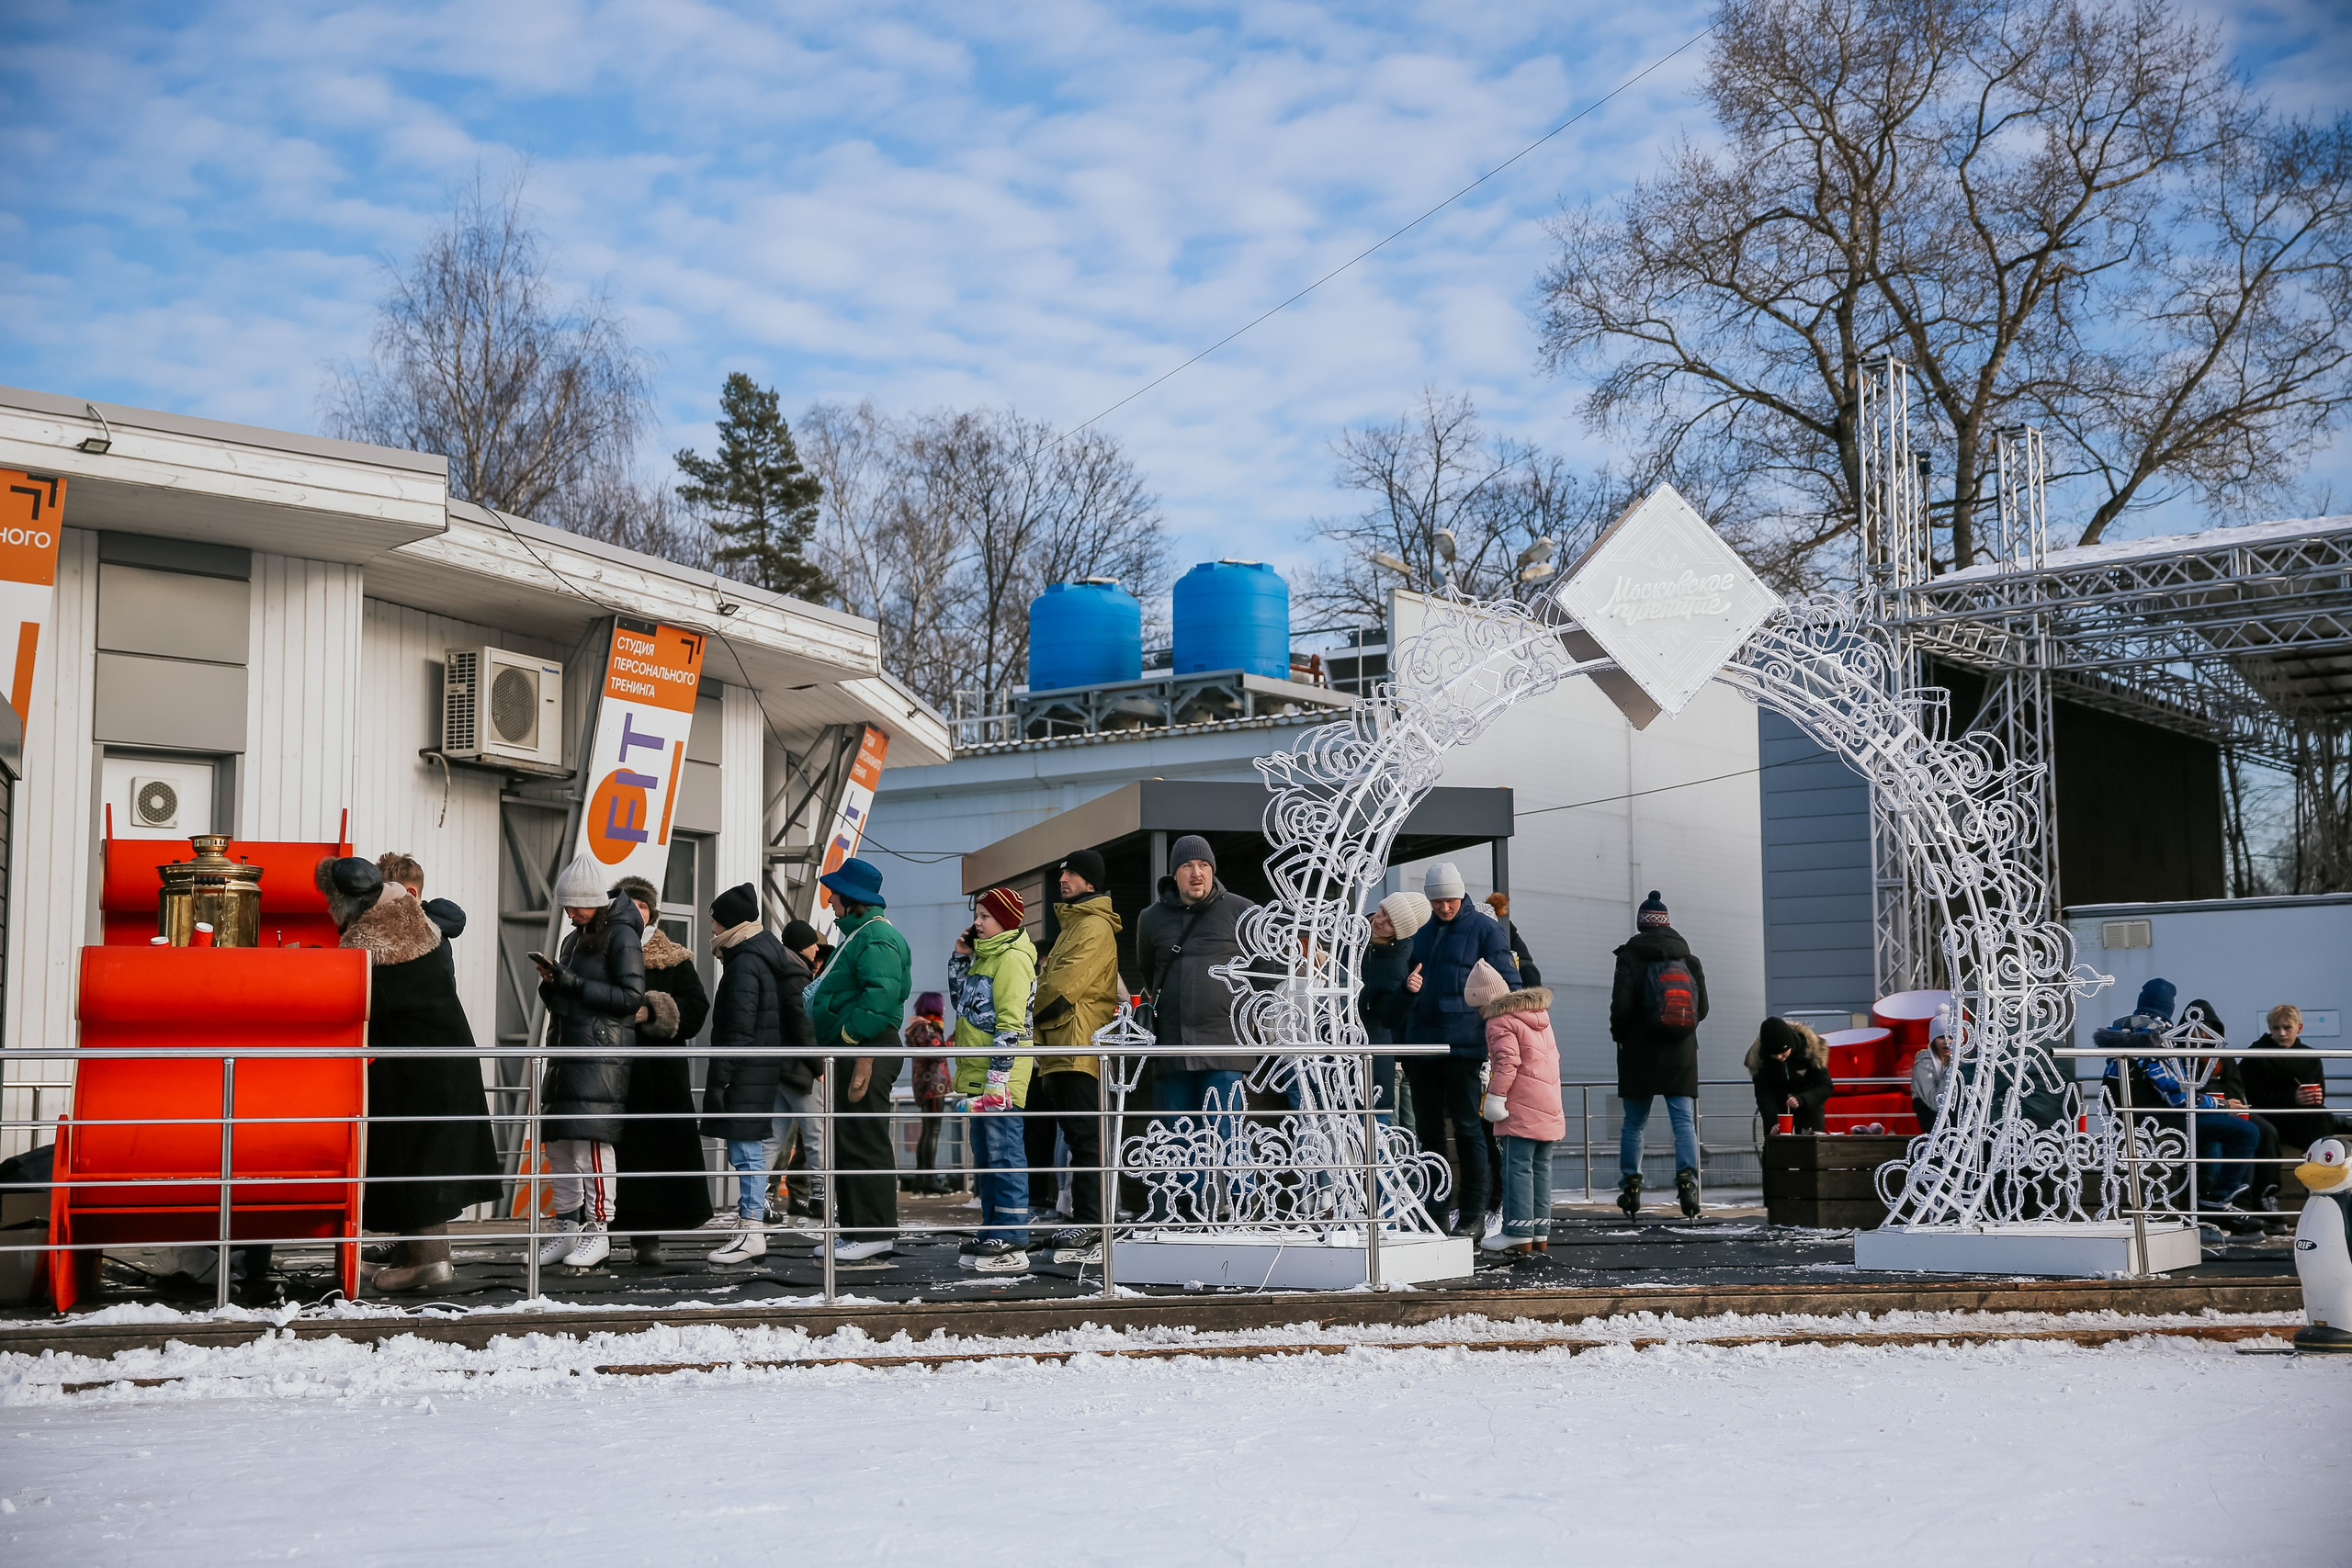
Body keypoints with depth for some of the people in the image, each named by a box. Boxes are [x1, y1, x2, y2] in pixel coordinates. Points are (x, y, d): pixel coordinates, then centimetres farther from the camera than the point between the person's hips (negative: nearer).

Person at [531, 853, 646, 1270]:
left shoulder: (621, 935, -4)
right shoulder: (574, 939, 21)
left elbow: (632, 997, -12)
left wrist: (574, 983, -13)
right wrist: (551, 983, 3)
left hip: (603, 1052, -8)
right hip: (568, 1049, 8)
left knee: (591, 1137, -13)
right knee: (559, 1142, 6)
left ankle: (599, 1230, -9)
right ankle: (567, 1228, 12)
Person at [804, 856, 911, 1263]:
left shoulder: (876, 938, -13)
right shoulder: (857, 934, 22)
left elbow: (881, 995, -25)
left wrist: (856, 1046, -26)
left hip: (866, 1053, -11)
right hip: (849, 1053, 11)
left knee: (863, 1143, -10)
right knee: (847, 1143, 14)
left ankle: (875, 1232, -8)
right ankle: (855, 1228, 19)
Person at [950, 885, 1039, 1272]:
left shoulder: (1012, 958, -11)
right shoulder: (985, 956, 19)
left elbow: (1010, 1023, -18)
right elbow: (960, 1000, 30)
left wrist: (997, 1076, -22)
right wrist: (960, 957, 17)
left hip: (1000, 1076, -10)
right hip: (979, 1074, 10)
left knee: (1004, 1156, -10)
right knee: (985, 1158, 14)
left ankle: (1011, 1243, -10)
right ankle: (992, 1234, 21)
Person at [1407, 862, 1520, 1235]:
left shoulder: (1483, 928, -3)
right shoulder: (1422, 932, 14)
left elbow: (1509, 985, -5)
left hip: (1464, 1046, -6)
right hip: (1423, 1044, 6)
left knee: (1468, 1128, -3)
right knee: (1427, 1128, 10)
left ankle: (1473, 1214, 2)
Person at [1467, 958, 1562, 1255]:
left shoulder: (1500, 1022, -9)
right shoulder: (1540, 1016, 18)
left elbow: (1507, 1062, -19)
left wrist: (1495, 1096, -17)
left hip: (1521, 1109, -9)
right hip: (1549, 1106, 9)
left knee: (1518, 1166, -6)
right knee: (1540, 1167, 11)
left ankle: (1518, 1233, -8)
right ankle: (1540, 1233, 13)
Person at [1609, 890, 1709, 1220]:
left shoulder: (1631, 958, -6)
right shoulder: (1689, 960, 6)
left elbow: (1621, 1005, -12)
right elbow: (1702, 1008, 7)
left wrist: (1619, 1035, 5)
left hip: (1640, 1053, -2)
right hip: (1681, 1055, 2)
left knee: (1633, 1122, 8)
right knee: (1684, 1119, 0)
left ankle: (1630, 1187, 10)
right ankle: (1687, 1179, -16)